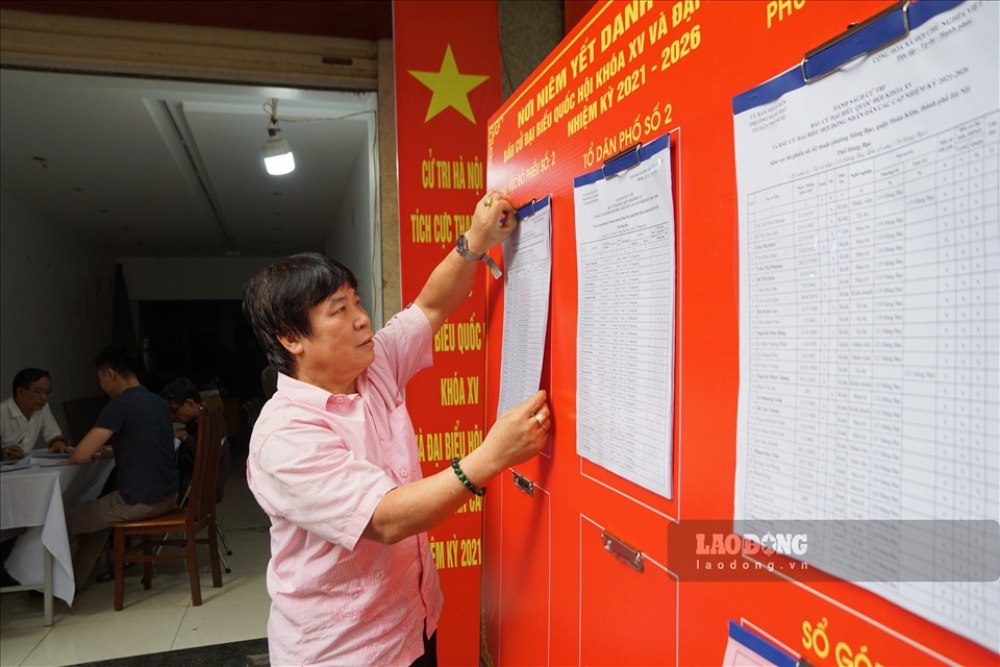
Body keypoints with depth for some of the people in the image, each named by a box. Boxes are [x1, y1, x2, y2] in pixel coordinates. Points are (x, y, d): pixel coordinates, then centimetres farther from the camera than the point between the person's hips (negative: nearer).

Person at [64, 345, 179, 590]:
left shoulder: (120, 405, -16)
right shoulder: (159, 402, 9)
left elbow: (81, 454, -19)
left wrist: (71, 456, 4)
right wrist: (106, 451, 20)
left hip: (139, 503, -8)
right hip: (168, 496, 8)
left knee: (66, 523, 15)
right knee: (98, 511, 31)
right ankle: (79, 580, 40)